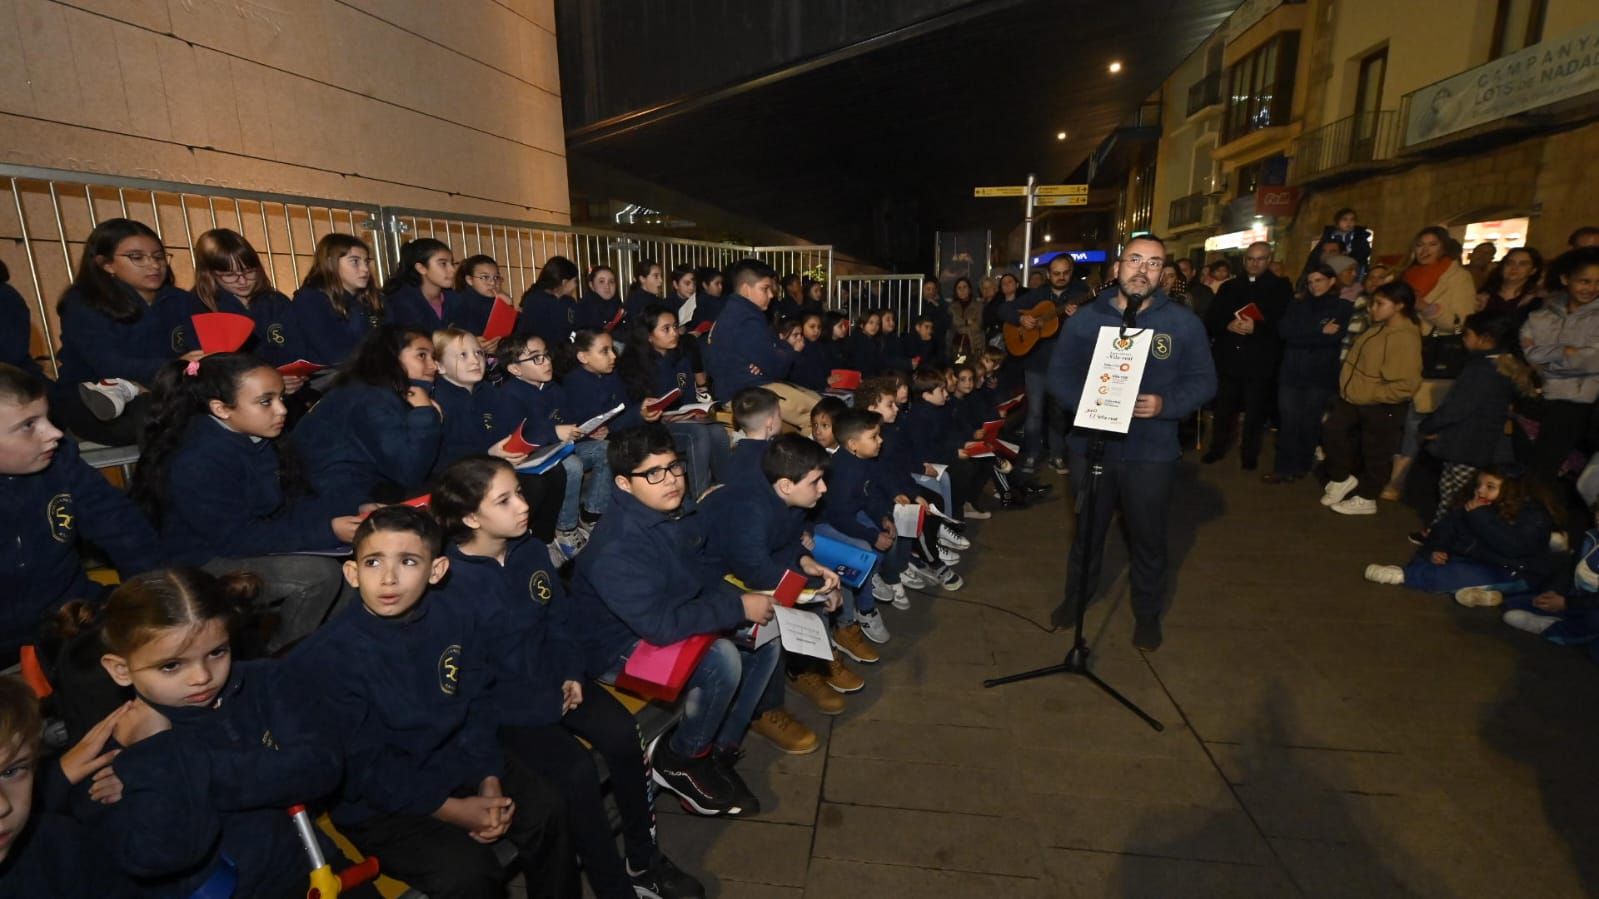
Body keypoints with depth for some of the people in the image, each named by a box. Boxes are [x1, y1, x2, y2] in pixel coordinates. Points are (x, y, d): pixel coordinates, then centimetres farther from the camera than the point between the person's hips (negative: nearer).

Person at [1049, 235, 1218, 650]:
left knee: (1148, 537, 12)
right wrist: (1086, 401, -20)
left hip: (1151, 452, -1)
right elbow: (1059, 374, -1)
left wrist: (1166, 404, -20)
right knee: (1087, 529, 19)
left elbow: (1203, 380, -1)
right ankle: (1077, 595, 41)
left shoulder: (1184, 323, -2)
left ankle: (1148, 612, 33)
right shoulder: (1085, 318, -1)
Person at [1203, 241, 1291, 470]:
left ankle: (1250, 453, 19)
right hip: (1228, 359, 2)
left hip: (1260, 362, -2)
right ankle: (1217, 447, 24)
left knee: (1255, 411, 7)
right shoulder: (1228, 287, 13)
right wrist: (1228, 325, -15)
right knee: (1223, 408, 9)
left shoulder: (1281, 288, 4)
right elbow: (1210, 321, 5)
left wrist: (1256, 327, -22)